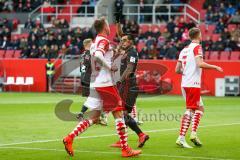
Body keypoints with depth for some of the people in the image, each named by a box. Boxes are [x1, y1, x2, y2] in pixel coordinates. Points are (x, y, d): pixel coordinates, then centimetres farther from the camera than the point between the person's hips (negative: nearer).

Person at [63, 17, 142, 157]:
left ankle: (70, 138, -1)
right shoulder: (104, 41, -11)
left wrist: (115, 55, 21)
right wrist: (110, 67, -19)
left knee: (94, 118, 9)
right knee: (119, 113, -2)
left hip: (95, 84, 8)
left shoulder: (95, 42, 16)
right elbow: (98, 56, -29)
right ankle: (125, 149, 0)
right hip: (106, 83, -8)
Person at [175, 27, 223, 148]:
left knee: (200, 108, 14)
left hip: (184, 84, 8)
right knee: (190, 110, -6)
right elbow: (200, 64, -22)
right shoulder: (197, 47, -6)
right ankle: (181, 138, -12)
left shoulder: (184, 50, 16)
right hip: (193, 84, -8)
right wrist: (215, 67, -11)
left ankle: (193, 133, 2)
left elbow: (177, 70, 15)